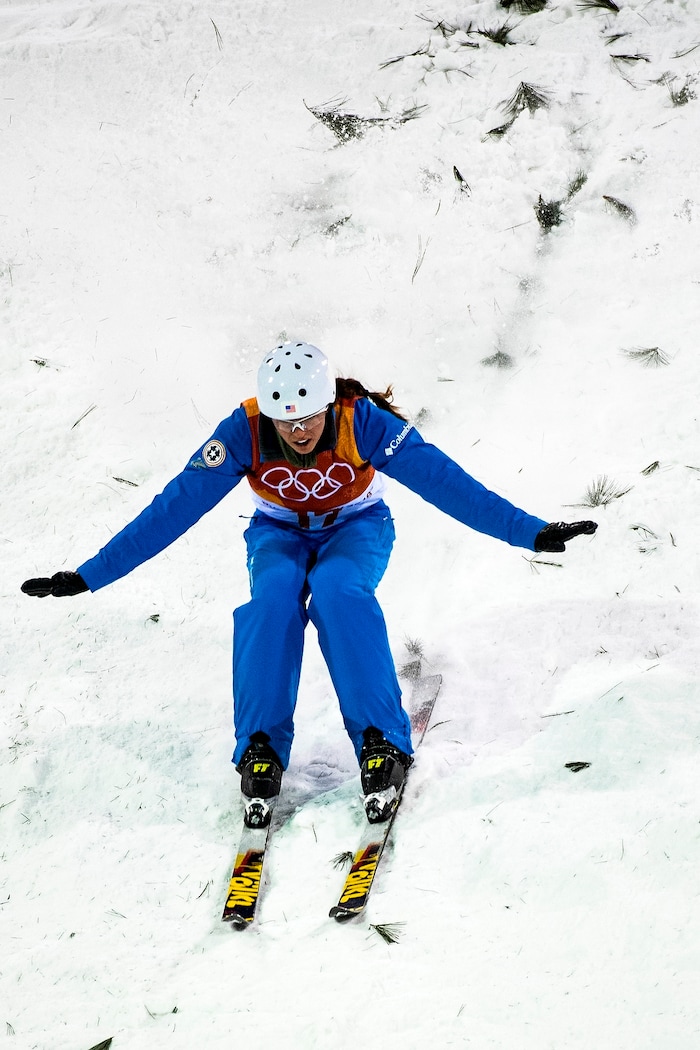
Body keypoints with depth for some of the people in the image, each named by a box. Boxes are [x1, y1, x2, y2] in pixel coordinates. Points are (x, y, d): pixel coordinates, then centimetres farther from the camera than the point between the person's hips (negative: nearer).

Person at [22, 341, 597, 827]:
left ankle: (382, 743, -28)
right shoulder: (243, 431, -26)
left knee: (337, 588, -35)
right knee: (275, 593, -33)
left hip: (357, 527, -1)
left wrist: (533, 533, -36)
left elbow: (444, 480, -31)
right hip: (279, 531, 1)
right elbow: (176, 507, -25)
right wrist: (87, 577, -28)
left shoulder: (364, 421, -29)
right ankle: (261, 748, -22)